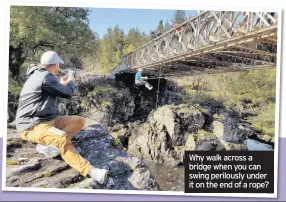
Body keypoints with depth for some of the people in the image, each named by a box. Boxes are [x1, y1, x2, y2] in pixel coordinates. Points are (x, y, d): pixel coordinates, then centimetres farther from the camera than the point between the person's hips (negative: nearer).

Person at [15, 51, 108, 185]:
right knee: (63, 139, -37)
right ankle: (91, 171, -43)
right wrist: (70, 82, 12)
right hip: (32, 126, -10)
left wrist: (61, 83, 38)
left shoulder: (39, 75, 15)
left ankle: (48, 144, -15)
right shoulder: (45, 77, -17)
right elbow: (67, 93, -7)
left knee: (79, 121, 0)